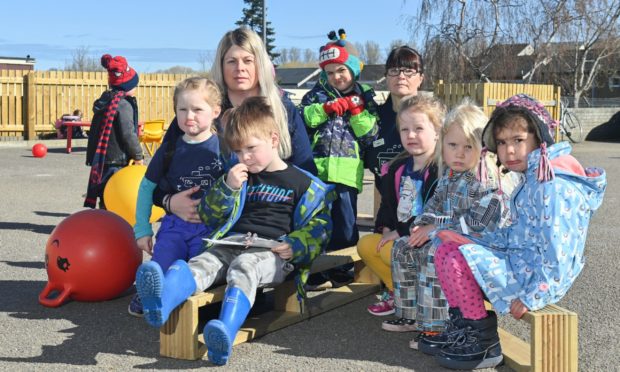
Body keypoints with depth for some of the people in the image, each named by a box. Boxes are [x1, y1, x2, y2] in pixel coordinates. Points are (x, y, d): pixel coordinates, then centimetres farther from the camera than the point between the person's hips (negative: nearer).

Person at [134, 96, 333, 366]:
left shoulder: (301, 182, 11)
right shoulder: (239, 176, 24)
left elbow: (319, 226, 9)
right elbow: (208, 215, 22)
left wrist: (294, 247, -10)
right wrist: (227, 187, 3)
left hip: (271, 252, -4)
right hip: (231, 244, 4)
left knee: (243, 267, -38)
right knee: (202, 263, -29)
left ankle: (225, 332, -63)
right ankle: (162, 299, -62)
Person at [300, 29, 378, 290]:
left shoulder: (365, 98, 11)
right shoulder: (318, 93, 11)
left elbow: (370, 136, 6)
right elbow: (301, 119, -2)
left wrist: (357, 112, -6)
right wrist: (326, 108, -13)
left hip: (347, 171, 0)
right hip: (317, 168, 0)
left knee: (345, 224, 4)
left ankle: (339, 269, 19)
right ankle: (315, 271, 12)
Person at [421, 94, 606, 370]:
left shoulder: (553, 186, -21)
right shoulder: (532, 177, 11)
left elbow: (556, 252, -25)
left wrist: (533, 296, -23)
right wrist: (465, 239, 9)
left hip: (534, 274, -10)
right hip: (519, 259, 10)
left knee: (459, 261, -22)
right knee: (446, 250, 8)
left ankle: (485, 345, -5)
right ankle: (462, 328, 17)